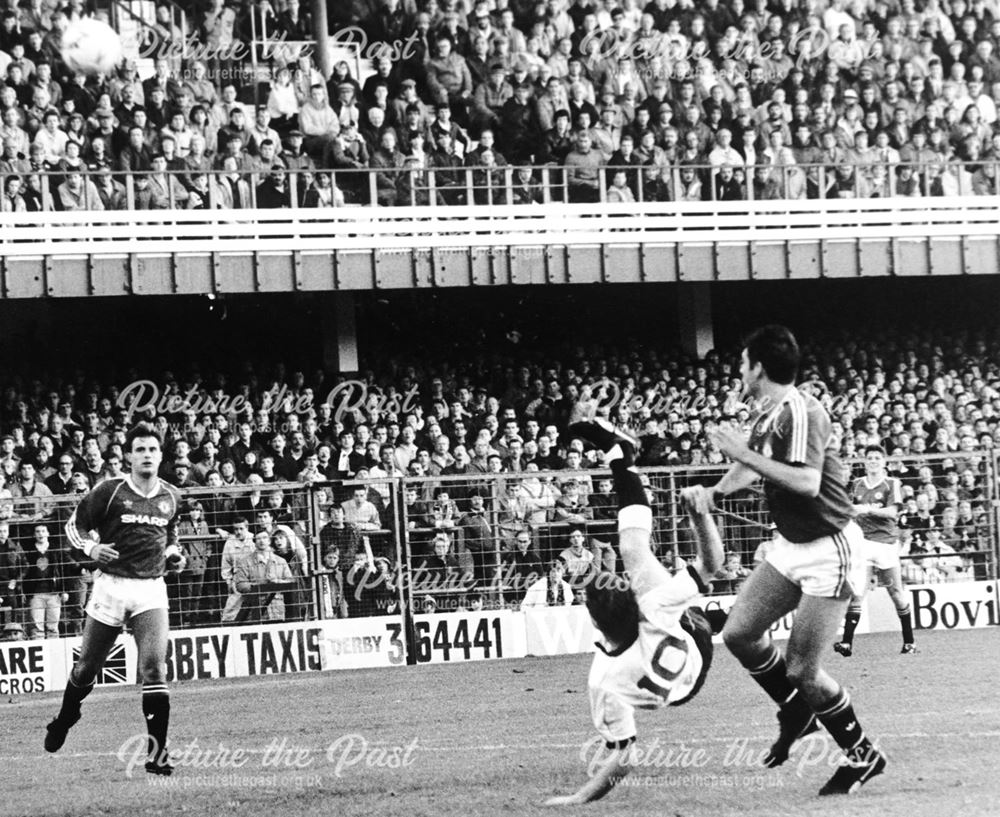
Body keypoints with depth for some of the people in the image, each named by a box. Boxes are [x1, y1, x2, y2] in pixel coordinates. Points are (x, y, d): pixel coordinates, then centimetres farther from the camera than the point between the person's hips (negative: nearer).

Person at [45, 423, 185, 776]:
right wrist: (90, 548, -16)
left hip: (151, 589, 2)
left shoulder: (171, 497, 7)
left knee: (154, 668, -14)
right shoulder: (110, 491, -6)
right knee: (87, 667, 9)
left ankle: (157, 752, -12)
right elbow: (74, 525, 3)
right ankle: (63, 720, 40)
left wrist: (174, 554, 5)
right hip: (111, 585, -2)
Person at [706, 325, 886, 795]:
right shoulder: (768, 416, 7)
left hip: (830, 550, -9)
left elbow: (806, 483, -36)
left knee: (800, 670, -9)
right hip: (791, 546, 9)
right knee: (739, 633, 2)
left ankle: (862, 755, 10)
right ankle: (796, 713, 23)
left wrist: (744, 452, -30)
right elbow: (752, 469, 27)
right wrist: (714, 492, 11)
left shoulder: (800, 413, -21)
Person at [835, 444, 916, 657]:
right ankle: (847, 642, -18)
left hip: (886, 542, -2)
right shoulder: (857, 485, 14)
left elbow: (892, 512, -11)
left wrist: (869, 509, -23)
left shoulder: (892, 484, 3)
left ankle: (909, 641, 16)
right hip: (862, 541, 2)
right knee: (856, 593, -12)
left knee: (896, 593, 2)